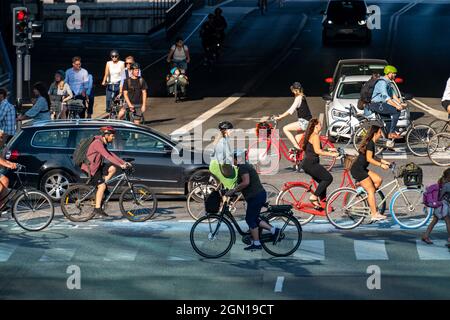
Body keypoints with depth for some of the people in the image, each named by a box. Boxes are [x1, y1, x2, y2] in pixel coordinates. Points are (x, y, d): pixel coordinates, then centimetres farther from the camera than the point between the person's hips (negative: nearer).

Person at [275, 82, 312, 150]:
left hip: (304, 122, -9)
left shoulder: (299, 98, -14)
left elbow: (291, 111, -19)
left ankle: (297, 147, -13)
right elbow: (292, 109, 22)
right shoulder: (302, 97, 15)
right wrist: (282, 115, 18)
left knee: (285, 129, -9)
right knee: (297, 141, 11)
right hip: (306, 122, 9)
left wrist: (280, 117, -16)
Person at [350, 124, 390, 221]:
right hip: (357, 169, -9)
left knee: (378, 180, 5)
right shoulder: (370, 143, -15)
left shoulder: (371, 142, 14)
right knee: (371, 190, -9)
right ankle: (374, 214, -9)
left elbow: (372, 157, 26)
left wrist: (383, 161, 20)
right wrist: (381, 165, -18)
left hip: (361, 169, 9)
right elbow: (369, 159, -21)